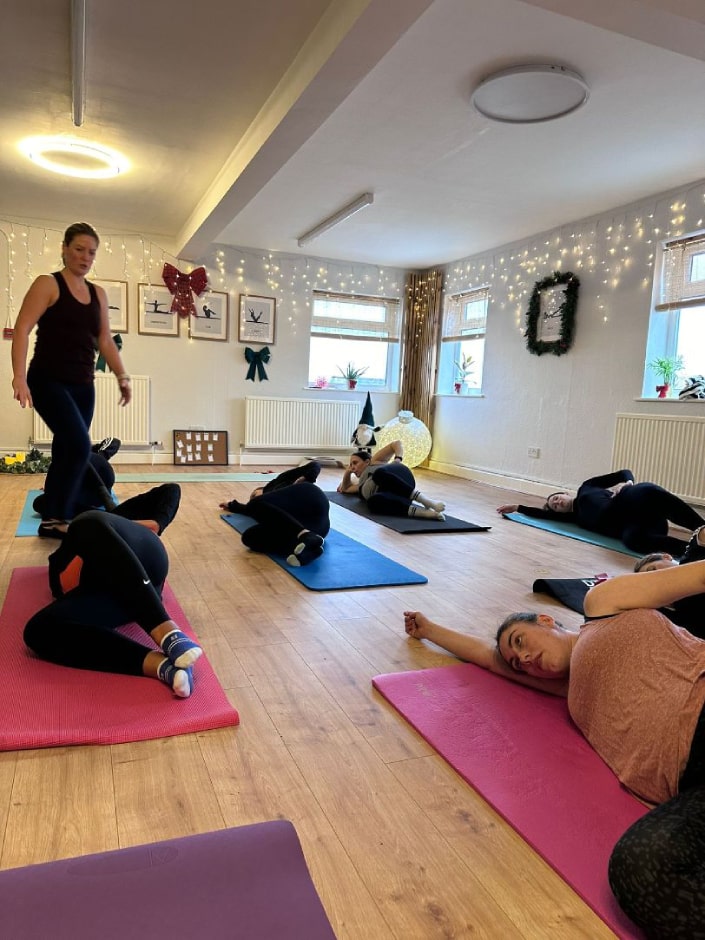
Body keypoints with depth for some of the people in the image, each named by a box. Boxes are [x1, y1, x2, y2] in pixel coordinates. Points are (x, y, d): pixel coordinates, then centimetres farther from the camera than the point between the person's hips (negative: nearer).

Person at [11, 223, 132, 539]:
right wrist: (19, 376, -23)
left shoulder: (98, 293, 13)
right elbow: (22, 329, -12)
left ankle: (51, 521, 17)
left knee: (65, 452, 7)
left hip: (83, 385, 6)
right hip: (48, 381, -6)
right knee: (79, 446, -20)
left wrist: (122, 376, 6)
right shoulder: (48, 284, -4)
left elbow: (105, 340, 16)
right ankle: (57, 517, -5)